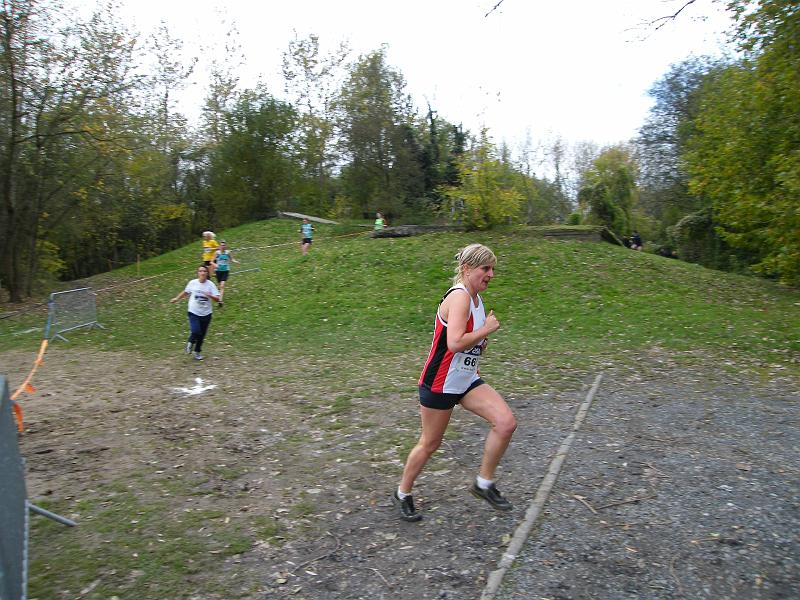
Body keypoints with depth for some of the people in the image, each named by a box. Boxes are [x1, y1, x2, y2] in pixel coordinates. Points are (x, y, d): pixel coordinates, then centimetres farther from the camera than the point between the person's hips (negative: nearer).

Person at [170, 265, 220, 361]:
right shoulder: (192, 283, -4)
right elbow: (185, 292, 17)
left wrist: (210, 295, -28)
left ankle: (197, 352, 34)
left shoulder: (210, 284, -7)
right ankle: (191, 342, 17)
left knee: (202, 335, 10)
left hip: (206, 314, 1)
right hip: (194, 312, -1)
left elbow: (217, 299, -11)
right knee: (195, 331, -18)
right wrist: (177, 298, 21)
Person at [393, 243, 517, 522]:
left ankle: (484, 483, 11)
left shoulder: (476, 299, 8)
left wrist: (482, 341, 8)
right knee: (430, 444, 7)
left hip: (467, 380, 8)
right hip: (440, 383, -8)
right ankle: (402, 494, 31)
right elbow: (455, 343, -32)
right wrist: (487, 329, -20)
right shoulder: (459, 296, -20)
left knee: (506, 423, -7)